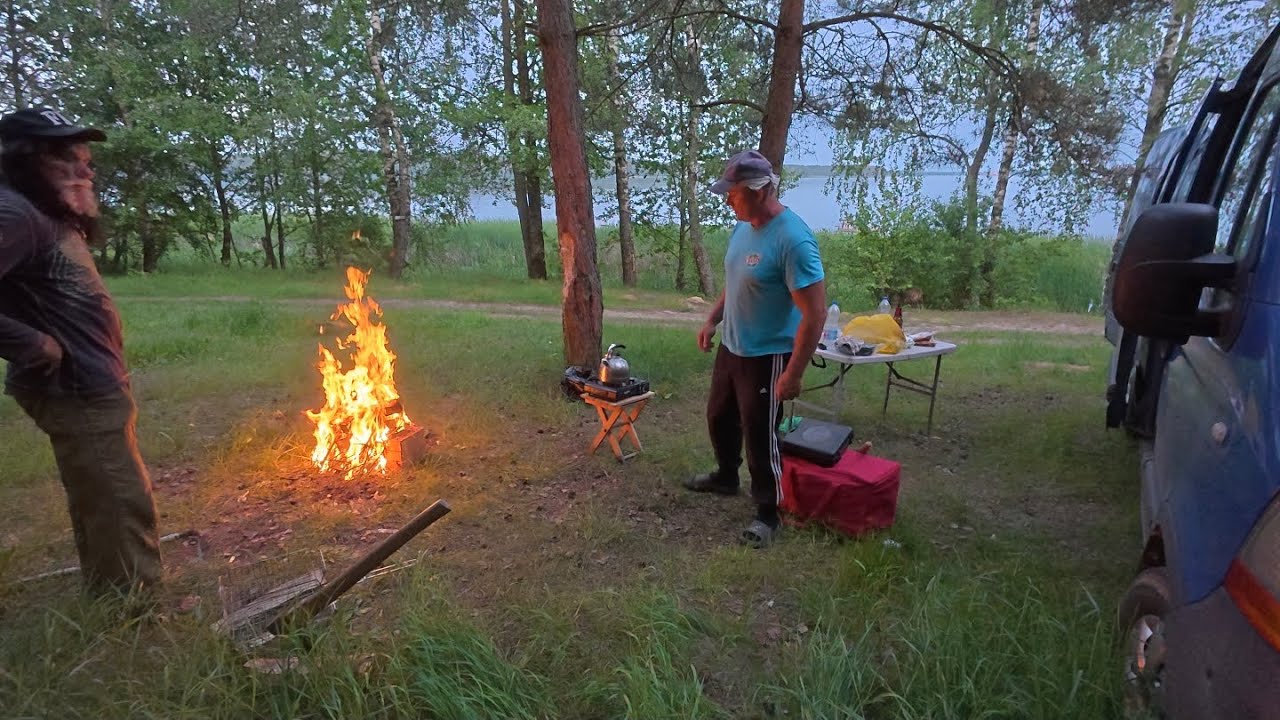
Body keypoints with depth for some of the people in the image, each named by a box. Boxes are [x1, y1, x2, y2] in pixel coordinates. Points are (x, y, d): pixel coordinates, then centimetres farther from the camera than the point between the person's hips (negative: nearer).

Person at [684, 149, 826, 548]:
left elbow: (815, 314, -26)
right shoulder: (743, 227, 1)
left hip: (767, 358, -9)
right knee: (719, 418, 24)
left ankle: (767, 513, 24)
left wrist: (793, 374, -25)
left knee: (760, 437, 4)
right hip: (731, 348, 9)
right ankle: (726, 477, 48)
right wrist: (712, 320, 15)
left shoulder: (793, 239, -26)